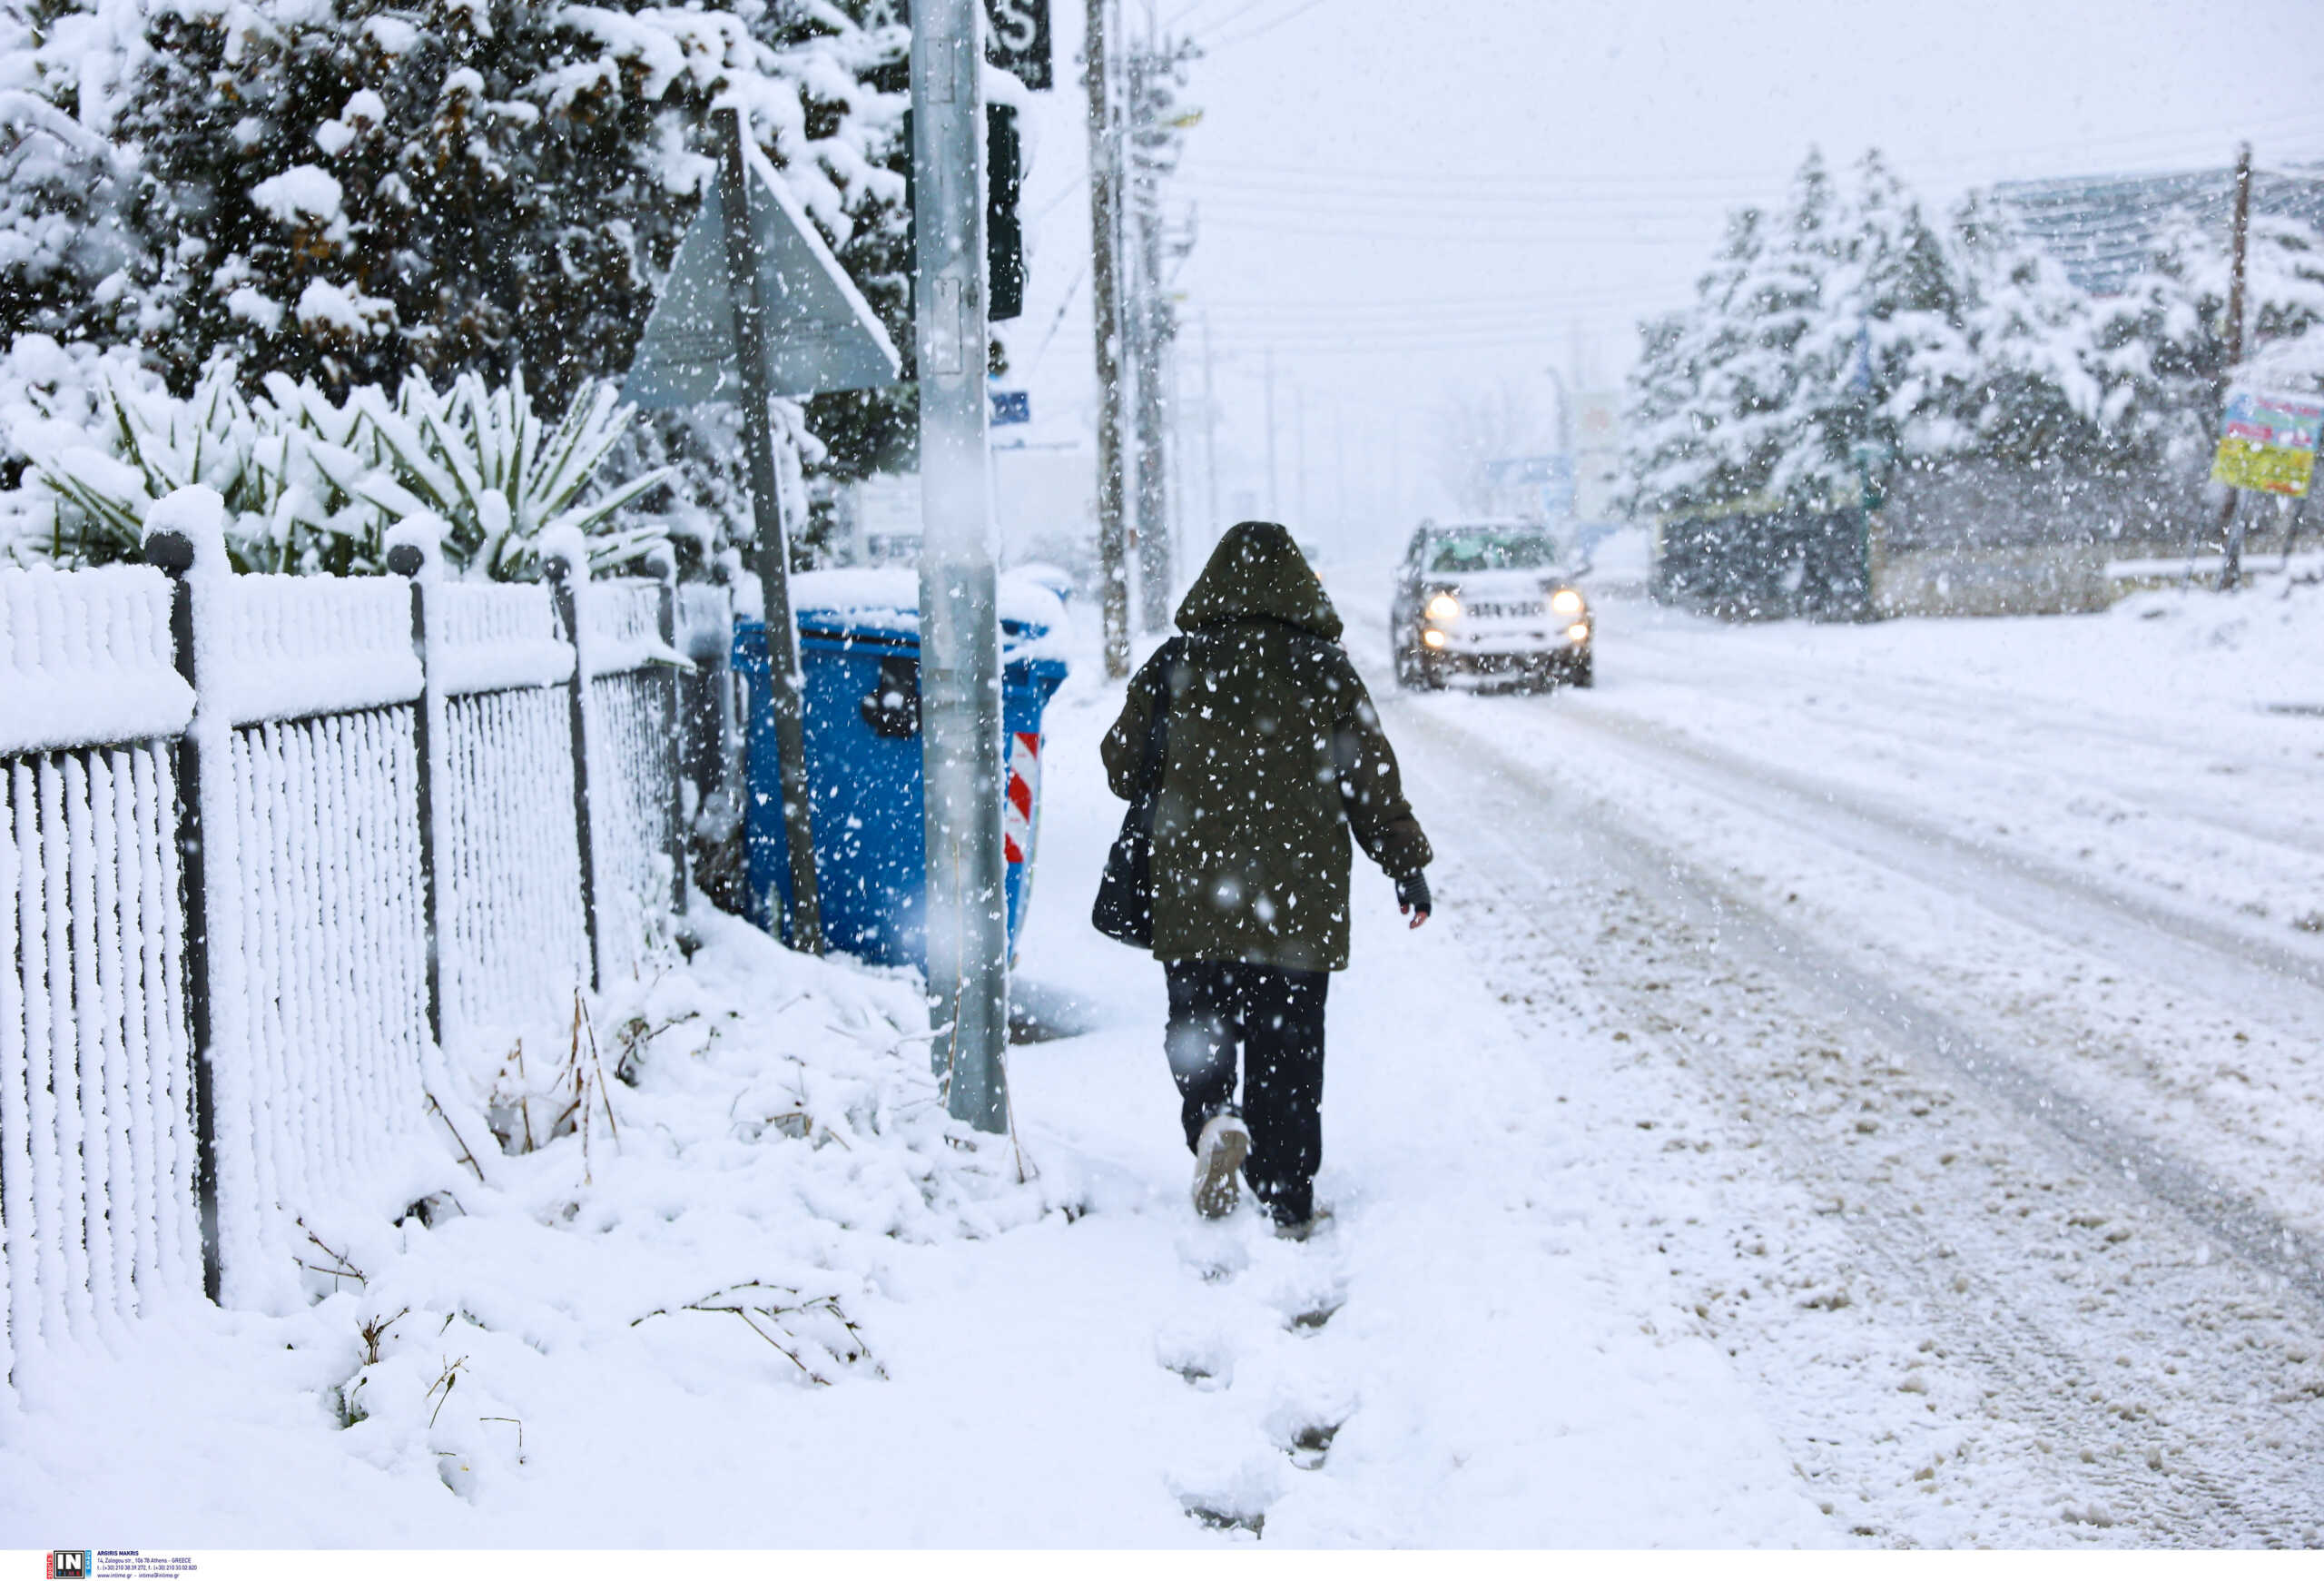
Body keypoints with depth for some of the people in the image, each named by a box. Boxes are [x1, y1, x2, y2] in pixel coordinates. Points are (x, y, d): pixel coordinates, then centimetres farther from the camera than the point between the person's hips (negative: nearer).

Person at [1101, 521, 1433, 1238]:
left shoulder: (1175, 665, 0)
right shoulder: (1325, 669, 0)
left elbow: (1123, 767, 8)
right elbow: (1372, 777, 1)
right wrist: (1407, 864, 10)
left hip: (1193, 897, 0)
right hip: (1300, 902, 0)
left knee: (1199, 1029, 13)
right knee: (1288, 1047, 7)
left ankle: (1213, 1119, -16)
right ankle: (1288, 1204, 9)